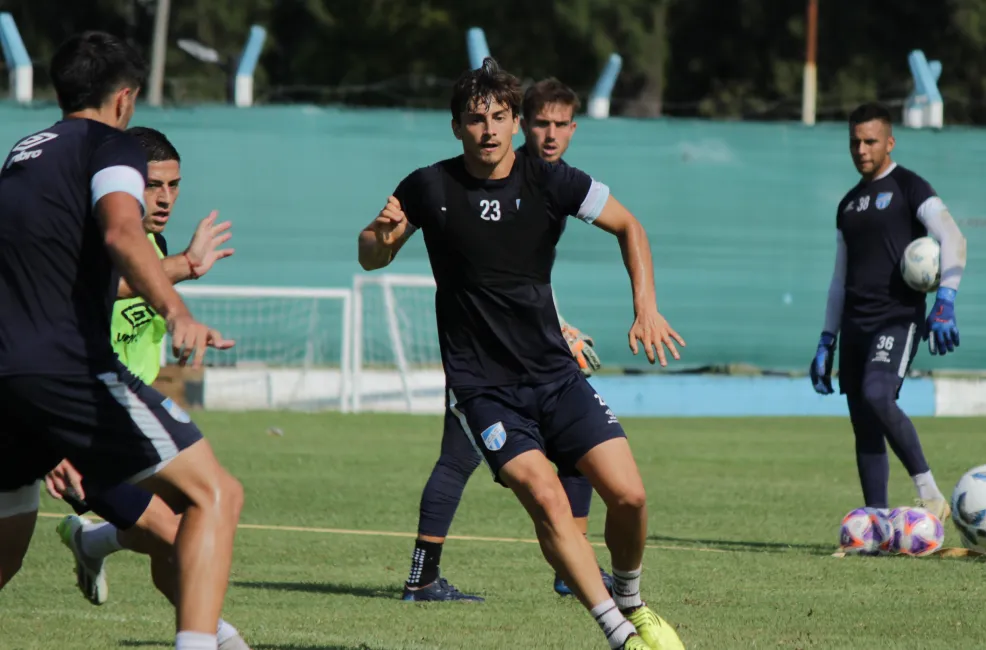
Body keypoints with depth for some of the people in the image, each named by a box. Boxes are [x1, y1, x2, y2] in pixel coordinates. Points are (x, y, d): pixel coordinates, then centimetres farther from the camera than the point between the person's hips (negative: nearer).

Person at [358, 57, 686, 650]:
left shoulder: (548, 180, -4)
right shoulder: (429, 188, -6)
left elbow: (628, 226, 9)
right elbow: (371, 259, 7)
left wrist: (647, 307, -2)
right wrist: (381, 237, -17)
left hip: (555, 373, 2)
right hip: (482, 385, -2)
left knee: (629, 495, -8)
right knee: (545, 497, -23)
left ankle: (630, 600, 22)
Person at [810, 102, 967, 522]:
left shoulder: (909, 188, -1)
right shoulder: (849, 204, 19)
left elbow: (952, 239, -13)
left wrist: (945, 302, -25)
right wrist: (826, 342, 18)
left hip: (898, 318, -7)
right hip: (855, 325, 7)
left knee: (877, 397, -28)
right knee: (864, 428, 3)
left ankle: (928, 491, -17)